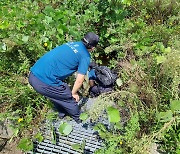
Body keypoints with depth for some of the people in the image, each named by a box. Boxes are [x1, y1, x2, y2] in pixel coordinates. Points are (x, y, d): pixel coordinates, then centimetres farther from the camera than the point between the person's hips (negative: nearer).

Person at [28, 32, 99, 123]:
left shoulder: (73, 43, 16)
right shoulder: (85, 57, -4)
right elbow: (79, 80, -8)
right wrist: (74, 93, 11)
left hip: (33, 75, 8)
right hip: (44, 83, -8)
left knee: (56, 93, 32)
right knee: (70, 98, 16)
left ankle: (62, 113, 52)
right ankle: (79, 120, 38)